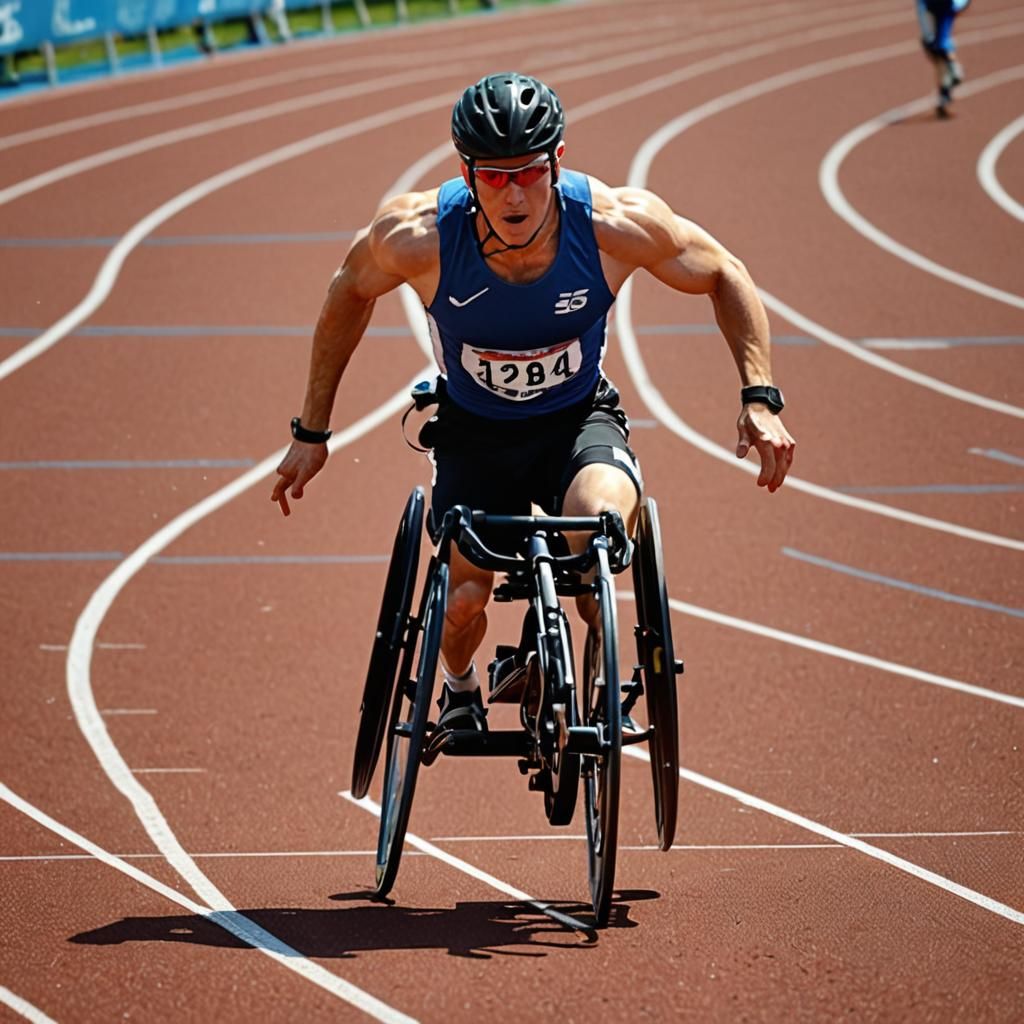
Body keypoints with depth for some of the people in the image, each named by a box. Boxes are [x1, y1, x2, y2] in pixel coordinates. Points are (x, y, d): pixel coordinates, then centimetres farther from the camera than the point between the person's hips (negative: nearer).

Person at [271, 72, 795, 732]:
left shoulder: (618, 223, -27)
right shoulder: (419, 234, -26)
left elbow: (723, 275, -7)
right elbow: (350, 293, -3)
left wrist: (760, 398, -16)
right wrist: (312, 433, 3)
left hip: (579, 419, -1)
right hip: (474, 432, 1)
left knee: (600, 520, -32)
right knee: (465, 597, -12)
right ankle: (460, 691, 26)